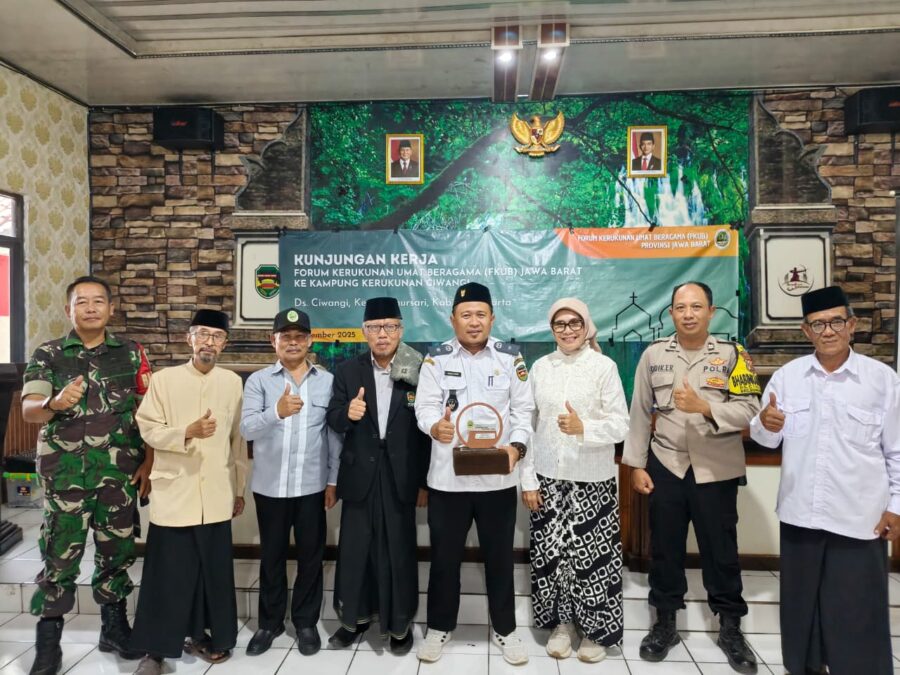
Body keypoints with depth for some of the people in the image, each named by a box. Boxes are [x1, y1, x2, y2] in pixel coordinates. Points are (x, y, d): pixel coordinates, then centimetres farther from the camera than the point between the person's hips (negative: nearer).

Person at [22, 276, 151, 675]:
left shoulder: (132, 354, 3)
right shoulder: (47, 355, 0)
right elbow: (29, 410, -10)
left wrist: (148, 464, -3)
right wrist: (55, 403, -33)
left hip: (121, 474, 2)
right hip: (66, 474, -1)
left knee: (117, 552, 12)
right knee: (59, 556, 4)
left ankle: (114, 627, 30)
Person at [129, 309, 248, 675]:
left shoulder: (233, 382, 4)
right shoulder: (164, 379, -2)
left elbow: (238, 439, 9)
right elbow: (149, 430, -3)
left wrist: (239, 488, 13)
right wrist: (187, 432, -22)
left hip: (216, 495, 2)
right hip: (173, 492, -2)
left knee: (213, 569, 9)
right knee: (169, 571, 4)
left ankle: (201, 633, 30)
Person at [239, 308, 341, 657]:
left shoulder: (328, 381, 1)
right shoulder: (258, 380, -1)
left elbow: (335, 434, 2)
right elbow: (247, 428, -14)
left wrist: (334, 480, 0)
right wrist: (277, 412, -33)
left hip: (312, 485, 0)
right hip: (269, 485, 0)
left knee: (311, 555, 11)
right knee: (272, 555, 14)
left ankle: (306, 621, 28)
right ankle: (270, 621, 32)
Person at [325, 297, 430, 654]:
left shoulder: (419, 371, -6)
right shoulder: (347, 371, 2)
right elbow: (334, 420, 1)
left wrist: (425, 482, -4)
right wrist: (348, 413, -24)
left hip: (401, 476, -2)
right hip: (360, 475, 3)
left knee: (399, 551, 9)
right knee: (355, 548, 14)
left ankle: (400, 623, 29)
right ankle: (355, 617, 35)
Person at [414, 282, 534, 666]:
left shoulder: (510, 357, 1)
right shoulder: (436, 358, 0)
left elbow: (524, 409, 1)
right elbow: (425, 406, -5)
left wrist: (517, 446, -16)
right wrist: (435, 426, -28)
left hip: (497, 477, 1)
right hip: (447, 477, 0)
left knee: (499, 556, 15)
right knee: (444, 556, 13)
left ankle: (504, 629, 34)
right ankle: (440, 627, 34)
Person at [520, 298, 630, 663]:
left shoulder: (604, 366, -6)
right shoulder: (540, 366, 3)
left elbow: (621, 425, -7)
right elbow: (528, 425, 4)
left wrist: (583, 428, -25)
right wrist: (528, 479, 2)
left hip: (592, 479, -3)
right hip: (547, 476, 3)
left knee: (592, 555, 5)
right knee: (550, 552, 9)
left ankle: (597, 630, 27)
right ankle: (562, 622, 31)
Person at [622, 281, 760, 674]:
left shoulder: (732, 354, -3)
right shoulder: (653, 355, 1)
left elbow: (749, 410, -9)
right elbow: (640, 413, 3)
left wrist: (704, 406, -24)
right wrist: (636, 465, 2)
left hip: (716, 470, -1)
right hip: (665, 466, 2)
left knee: (720, 547, 10)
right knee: (664, 546, 11)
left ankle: (730, 627, 29)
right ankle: (665, 622, 28)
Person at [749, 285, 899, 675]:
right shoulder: (787, 376, 0)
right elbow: (768, 439, 3)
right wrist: (764, 424, -18)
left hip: (859, 518, -2)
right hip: (799, 513, 3)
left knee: (858, 611, 9)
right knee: (801, 601, 17)